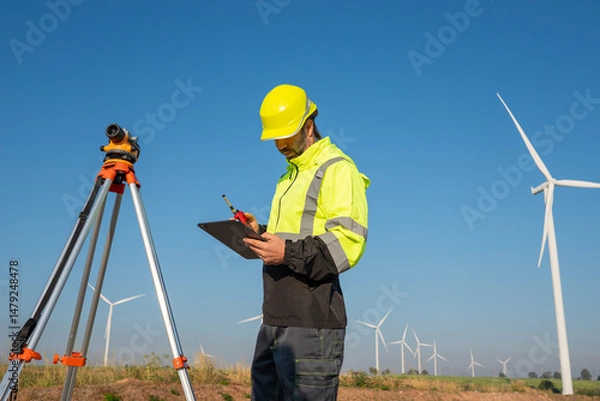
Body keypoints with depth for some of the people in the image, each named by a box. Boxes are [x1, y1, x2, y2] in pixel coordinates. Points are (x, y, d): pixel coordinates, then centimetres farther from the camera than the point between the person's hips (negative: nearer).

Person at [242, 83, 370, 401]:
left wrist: (289, 253, -26)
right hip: (275, 318, 10)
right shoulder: (290, 175, 22)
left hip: (311, 322, -9)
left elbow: (348, 243, -19)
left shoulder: (337, 169, -8)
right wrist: (261, 232, 11)